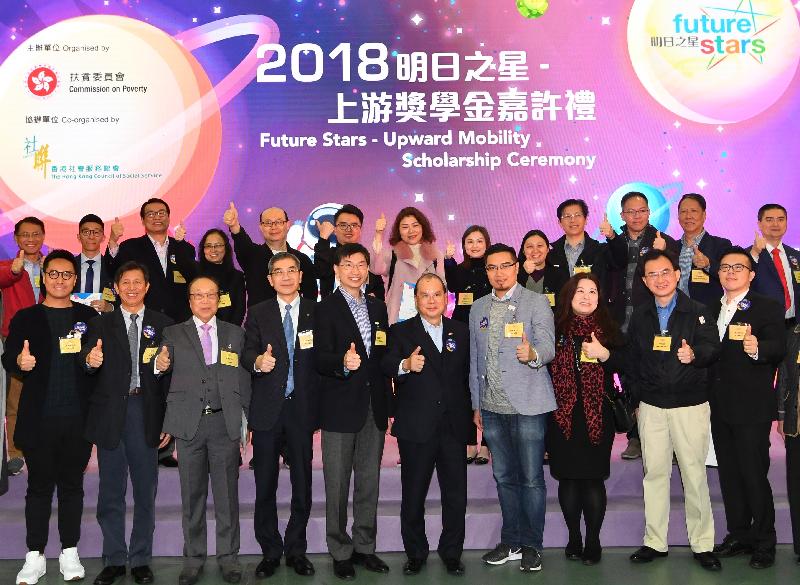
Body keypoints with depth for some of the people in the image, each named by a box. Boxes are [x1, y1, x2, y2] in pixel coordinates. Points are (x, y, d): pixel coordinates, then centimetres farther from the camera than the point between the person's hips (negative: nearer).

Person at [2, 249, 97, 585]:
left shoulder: (89, 317, 8)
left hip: (78, 418, 1)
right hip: (40, 418, -1)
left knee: (72, 485, 9)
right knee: (39, 486, 5)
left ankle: (70, 554, 20)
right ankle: (35, 557, 15)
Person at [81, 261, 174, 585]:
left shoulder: (163, 324, 5)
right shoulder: (100, 324, 7)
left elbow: (171, 373, 2)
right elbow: (87, 365, -5)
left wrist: (170, 420, -3)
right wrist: (90, 361, -29)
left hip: (147, 413, 0)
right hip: (110, 414, 0)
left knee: (146, 491, 8)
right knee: (111, 492, 8)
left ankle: (141, 559, 20)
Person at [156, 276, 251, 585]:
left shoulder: (235, 334, 12)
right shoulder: (173, 334, 10)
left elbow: (243, 378, 10)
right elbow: (164, 373, 5)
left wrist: (245, 419, 4)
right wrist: (160, 366, -18)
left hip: (226, 422, 1)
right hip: (189, 422, 0)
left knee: (227, 493, 5)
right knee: (192, 494, 7)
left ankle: (228, 555, 16)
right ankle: (193, 557, 18)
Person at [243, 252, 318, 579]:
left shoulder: (316, 312, 5)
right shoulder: (258, 314, 6)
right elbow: (247, 353, -3)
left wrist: (319, 405, -7)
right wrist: (257, 362, -26)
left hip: (303, 408, 0)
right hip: (267, 408, 0)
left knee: (302, 484, 7)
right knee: (265, 485, 5)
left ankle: (296, 550, 22)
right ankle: (270, 552, 18)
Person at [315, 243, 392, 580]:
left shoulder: (378, 308, 13)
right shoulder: (326, 309, -4)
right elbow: (320, 359, -14)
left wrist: (386, 399, 10)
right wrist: (343, 362, -34)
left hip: (374, 407, 5)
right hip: (340, 408, -5)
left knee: (369, 482, 12)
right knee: (338, 485, 3)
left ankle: (365, 547, 24)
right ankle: (340, 552, 15)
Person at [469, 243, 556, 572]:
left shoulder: (536, 303, -2)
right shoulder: (478, 308, 13)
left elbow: (547, 346, -14)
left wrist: (532, 354, -37)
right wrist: (476, 404, 15)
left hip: (527, 404, -5)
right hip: (492, 407, 5)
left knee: (531, 478, 0)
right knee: (504, 477, 13)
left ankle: (531, 545, 14)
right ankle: (511, 542, 25)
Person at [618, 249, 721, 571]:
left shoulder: (698, 312, -1)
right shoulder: (639, 316, 9)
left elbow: (713, 347, -11)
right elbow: (631, 359, 14)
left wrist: (695, 354, -32)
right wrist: (636, 396, 10)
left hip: (690, 404, -3)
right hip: (651, 407, 3)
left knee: (694, 473, 2)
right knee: (654, 472, 7)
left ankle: (702, 544, 13)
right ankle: (654, 541, 16)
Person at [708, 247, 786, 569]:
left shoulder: (768, 308, -5)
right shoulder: (713, 310, 14)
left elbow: (778, 347, -19)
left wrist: (758, 348, -38)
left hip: (752, 408, -6)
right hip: (719, 406, 6)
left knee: (754, 475, -4)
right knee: (729, 474, 13)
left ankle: (764, 542, 11)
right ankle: (739, 534, 26)